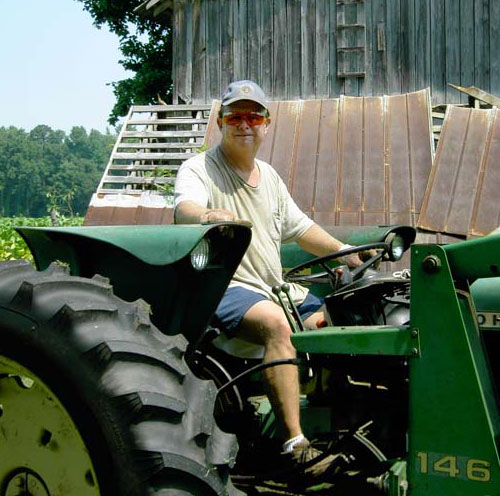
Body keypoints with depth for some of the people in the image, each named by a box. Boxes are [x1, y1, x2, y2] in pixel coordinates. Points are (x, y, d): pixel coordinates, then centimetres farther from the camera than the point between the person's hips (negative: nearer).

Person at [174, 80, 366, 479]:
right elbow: (184, 207, -27)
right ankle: (295, 445, -37)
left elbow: (299, 227, 25)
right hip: (222, 289, -8)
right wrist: (206, 216, -51)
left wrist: (344, 252, 13)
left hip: (274, 288, 9)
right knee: (275, 322, -35)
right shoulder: (199, 169, -5)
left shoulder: (268, 176, 18)